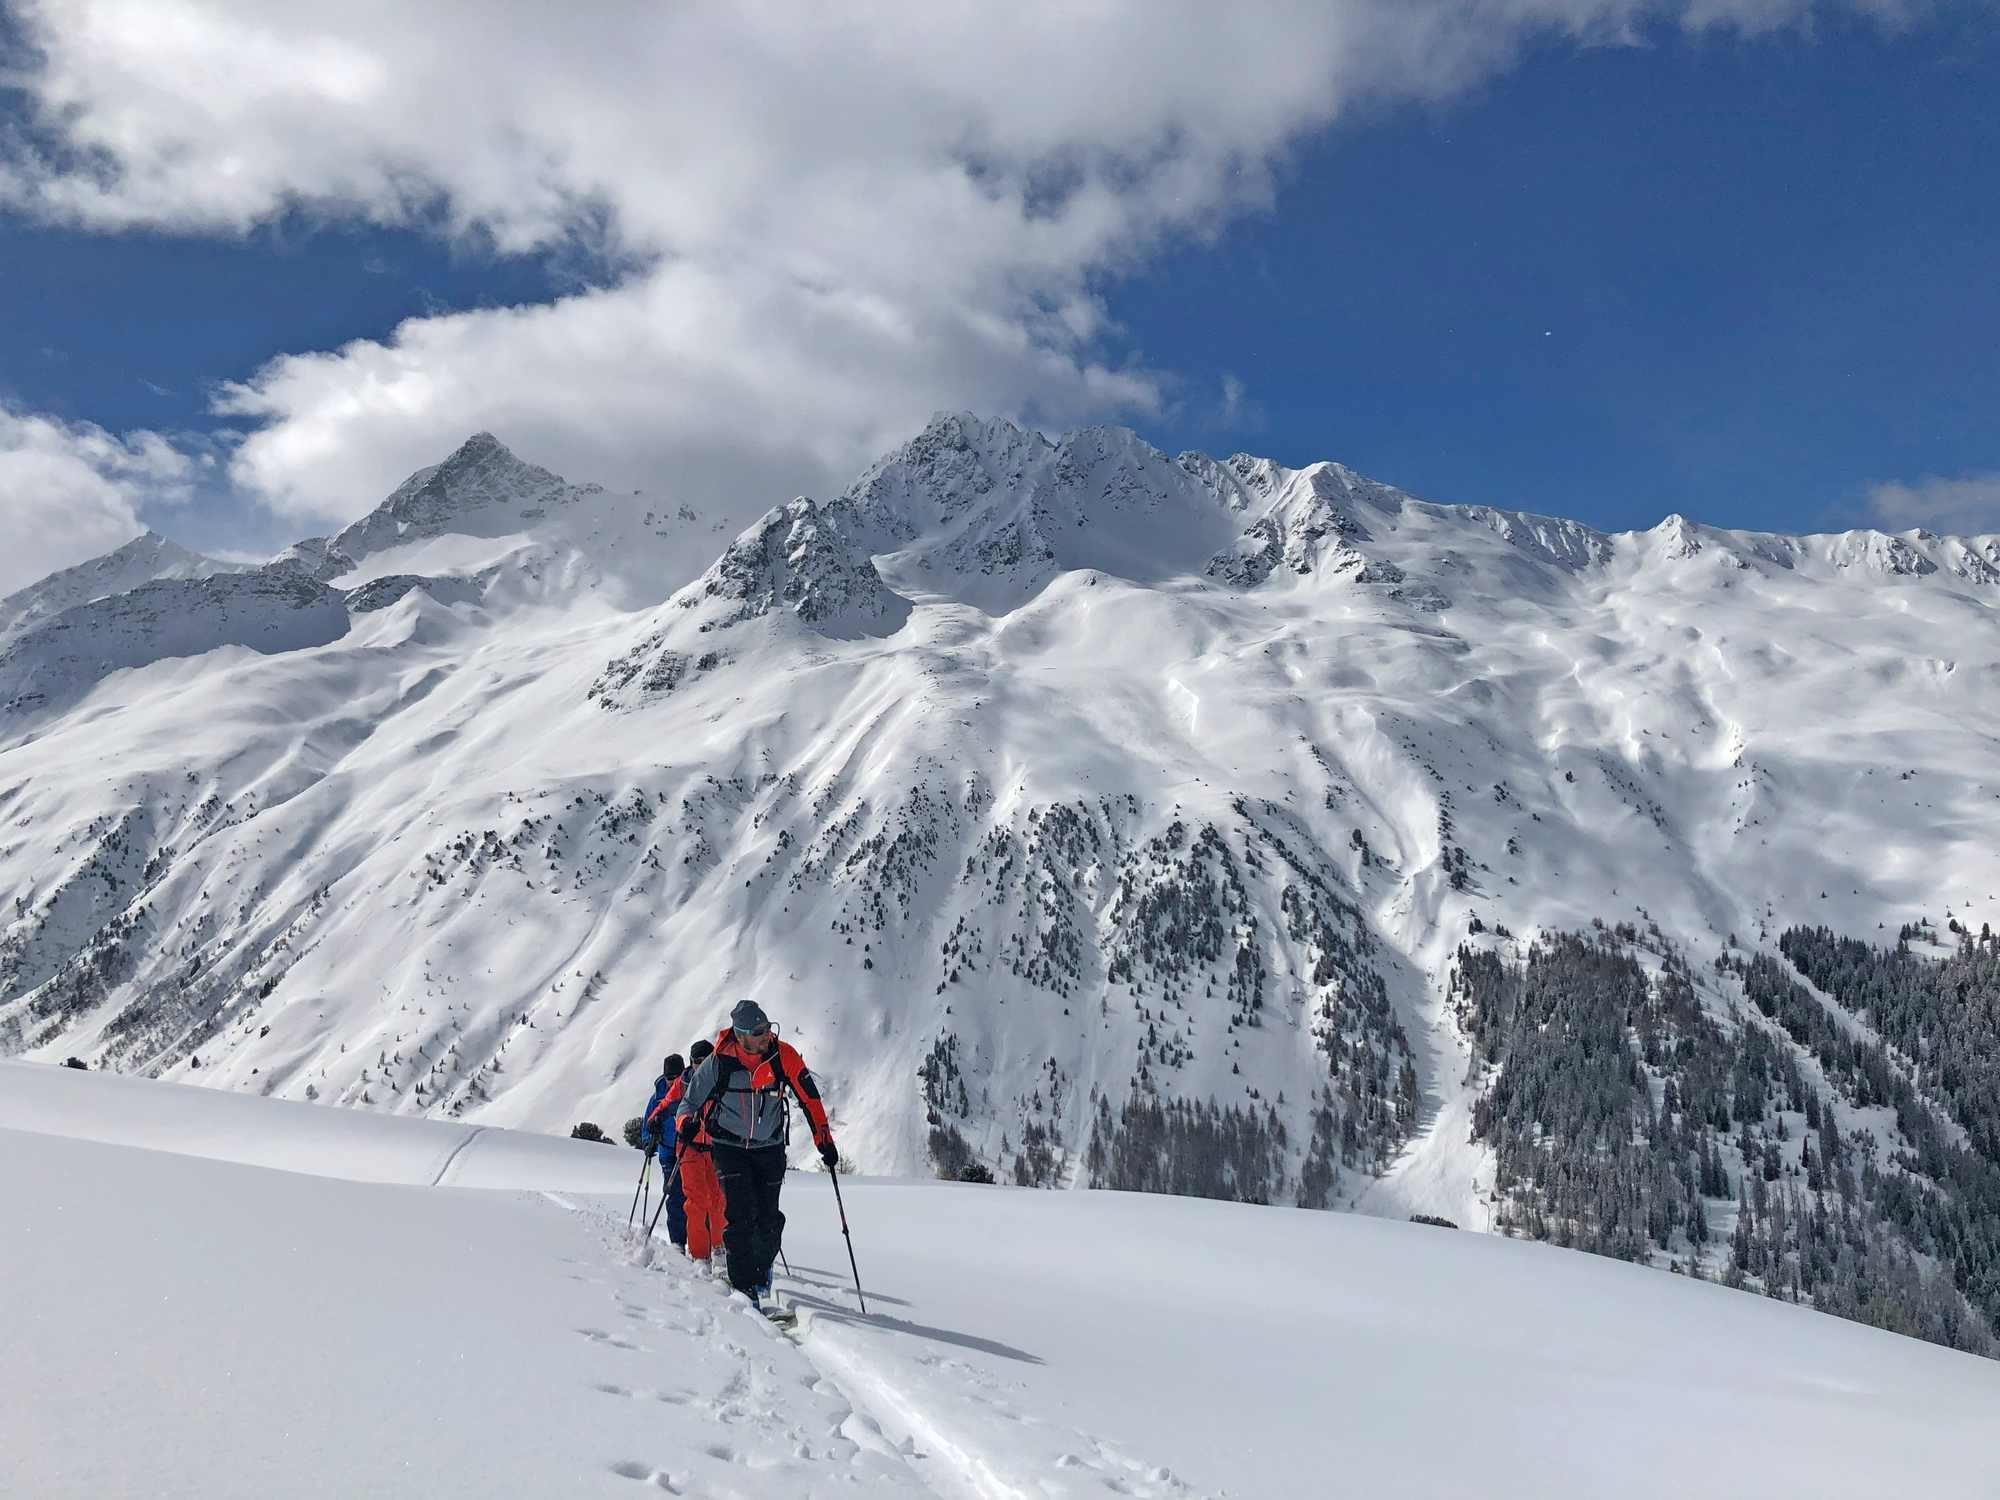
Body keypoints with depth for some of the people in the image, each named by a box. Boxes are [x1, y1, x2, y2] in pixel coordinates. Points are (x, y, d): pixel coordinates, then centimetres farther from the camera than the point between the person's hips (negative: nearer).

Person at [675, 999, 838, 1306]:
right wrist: (688, 1121, -22)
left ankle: (763, 1267, 32)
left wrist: (824, 1140, -5)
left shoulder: (784, 1056, -13)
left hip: (769, 1148, 1)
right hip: (729, 1147, -1)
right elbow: (692, 1099, -1)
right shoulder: (718, 1061, -15)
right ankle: (743, 1285, -4)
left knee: (768, 1218, 3)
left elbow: (810, 1098, -3)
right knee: (740, 1215, -14)